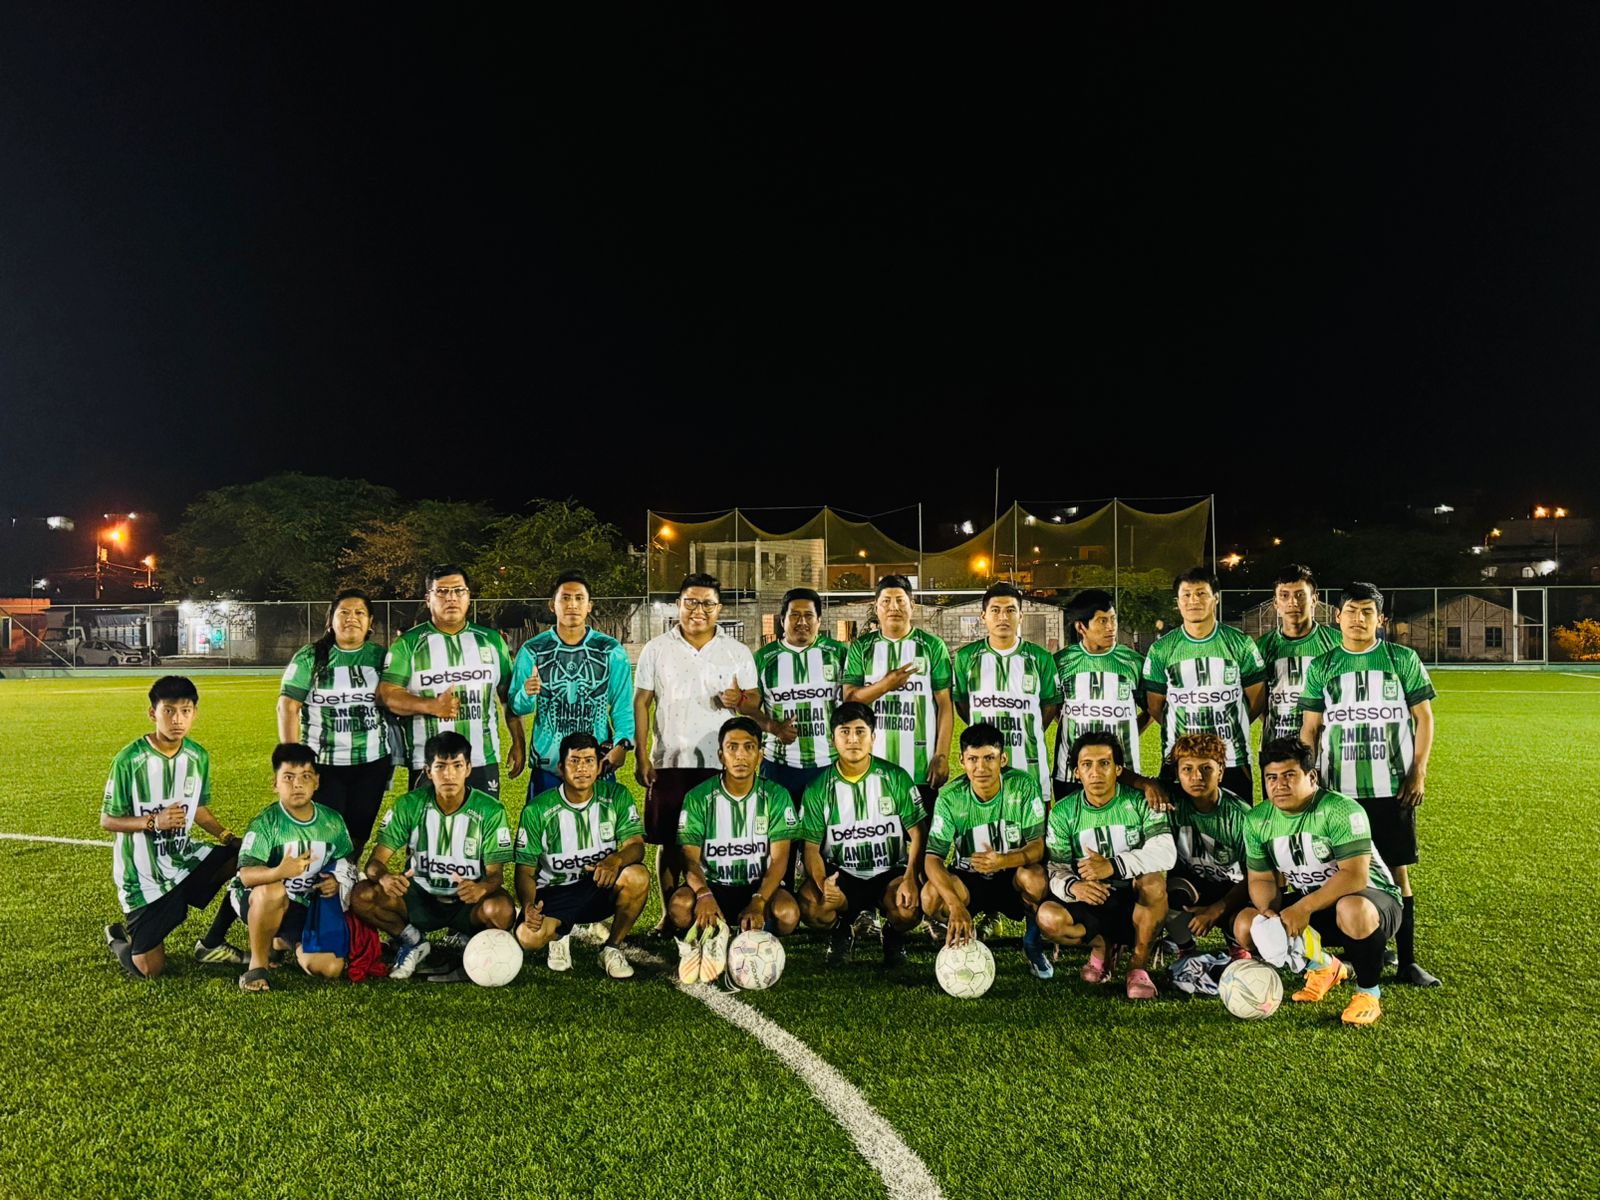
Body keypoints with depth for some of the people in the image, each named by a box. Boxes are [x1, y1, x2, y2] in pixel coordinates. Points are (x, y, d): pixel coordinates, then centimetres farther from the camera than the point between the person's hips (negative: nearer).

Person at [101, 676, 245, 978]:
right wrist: (153, 822, -28)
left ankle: (211, 944, 5)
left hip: (184, 857, 5)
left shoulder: (198, 757, -1)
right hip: (142, 874, -5)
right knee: (149, 970, -9)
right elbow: (107, 821, -11)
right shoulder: (129, 761, -17)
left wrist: (229, 838, -5)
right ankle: (119, 938, 29)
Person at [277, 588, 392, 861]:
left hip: (373, 762, 3)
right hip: (322, 763, -2)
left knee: (360, 832, 10)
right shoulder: (309, 657, -2)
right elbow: (288, 707, -6)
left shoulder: (381, 657, 6)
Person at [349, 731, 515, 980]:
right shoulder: (410, 805, -9)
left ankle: (466, 942, 1)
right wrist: (384, 877, -36)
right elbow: (375, 861, -10)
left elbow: (496, 874, -13)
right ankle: (412, 941, 2)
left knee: (502, 910, -35)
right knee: (361, 896, -23)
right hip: (419, 897, 2)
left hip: (467, 902, -2)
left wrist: (482, 888, -38)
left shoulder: (490, 810, -13)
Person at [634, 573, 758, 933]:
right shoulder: (656, 650, 4)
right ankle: (669, 915, 20)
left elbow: (754, 700, 8)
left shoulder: (738, 652, 6)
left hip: (721, 764, 0)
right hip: (669, 762, 0)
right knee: (668, 843, 6)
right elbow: (641, 703, 5)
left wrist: (740, 699, -16)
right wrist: (641, 757, -1)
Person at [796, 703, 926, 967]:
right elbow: (811, 847, -3)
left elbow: (918, 834, -4)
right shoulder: (819, 788, -2)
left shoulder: (896, 778, -3)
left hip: (890, 872, 0)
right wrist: (822, 883, -24)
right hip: (841, 874, 0)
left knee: (908, 910, -31)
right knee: (810, 906, -30)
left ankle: (893, 934, 9)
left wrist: (910, 878, -20)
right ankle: (842, 929, 8)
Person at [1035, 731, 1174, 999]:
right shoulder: (1063, 812, -1)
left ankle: (1139, 966, -13)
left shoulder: (1140, 802, -6)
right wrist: (1072, 886, -33)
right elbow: (1057, 869, -7)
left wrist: (1113, 866, -34)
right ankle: (1102, 945, 6)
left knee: (1153, 882, -35)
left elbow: (1166, 853, -20)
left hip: (1136, 903, -2)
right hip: (1091, 902, 2)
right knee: (1048, 917, -27)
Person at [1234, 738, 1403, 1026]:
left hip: (1373, 899, -6)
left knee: (1352, 909, -41)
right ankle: (1324, 967, 15)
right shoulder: (1257, 821, -4)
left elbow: (1355, 876, -31)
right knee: (1245, 925, -12)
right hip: (1308, 904, 6)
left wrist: (1303, 907, -37)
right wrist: (1269, 912, -22)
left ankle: (1368, 992, -11)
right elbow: (1261, 879, 0)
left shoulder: (1342, 811, -23)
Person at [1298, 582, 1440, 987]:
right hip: (1340, 789, 1)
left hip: (1393, 787, -1)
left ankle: (1407, 960, 13)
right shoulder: (1321, 667, 4)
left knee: (1398, 872, 4)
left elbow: (1423, 717, 4)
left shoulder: (1403, 660, 3)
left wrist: (1418, 772, -4)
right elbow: (1310, 728, 7)